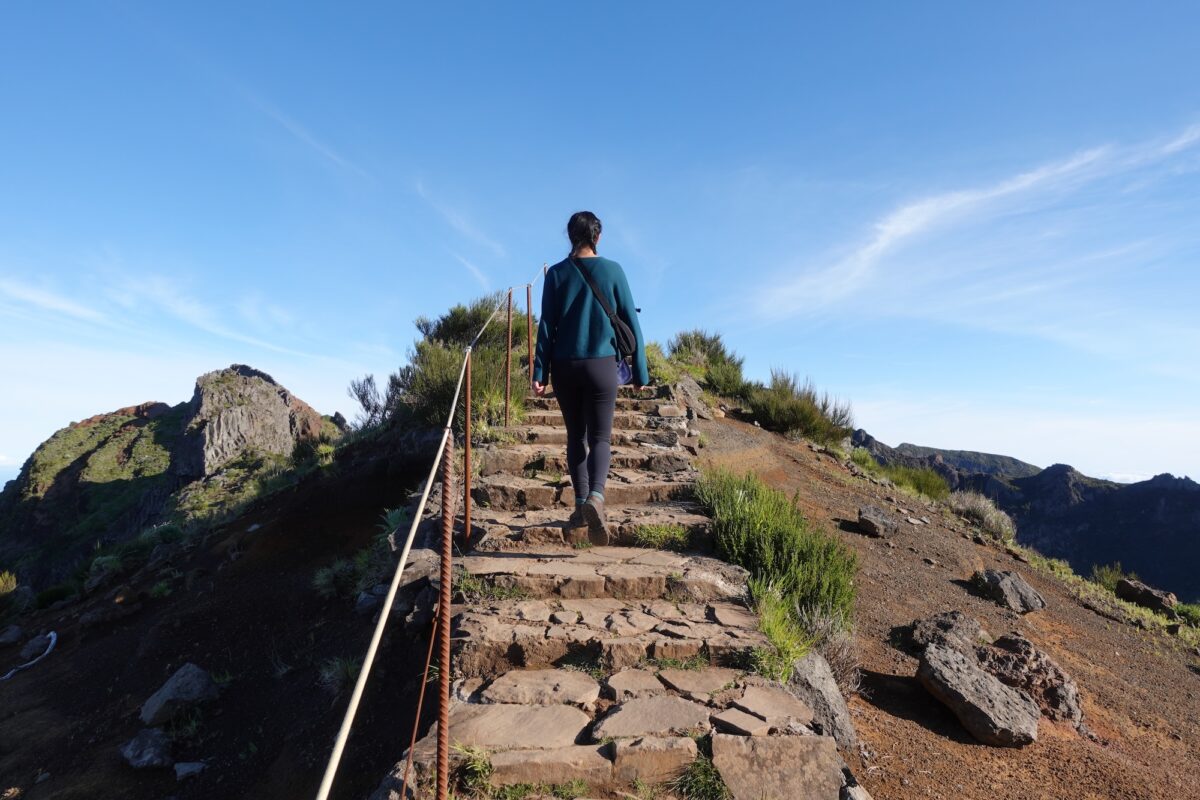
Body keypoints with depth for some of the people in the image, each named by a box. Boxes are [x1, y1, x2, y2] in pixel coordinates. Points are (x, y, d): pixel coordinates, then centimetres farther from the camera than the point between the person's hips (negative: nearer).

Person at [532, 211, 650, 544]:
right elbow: (631, 322, -1)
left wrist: (540, 372, 0)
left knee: (576, 436, 14)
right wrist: (640, 371, 5)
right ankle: (596, 497, -22)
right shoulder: (613, 270, 0)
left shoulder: (556, 273, 1)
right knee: (600, 436, 3)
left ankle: (581, 504, 16)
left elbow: (547, 326, -2)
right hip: (602, 366, -1)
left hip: (565, 366, 1)